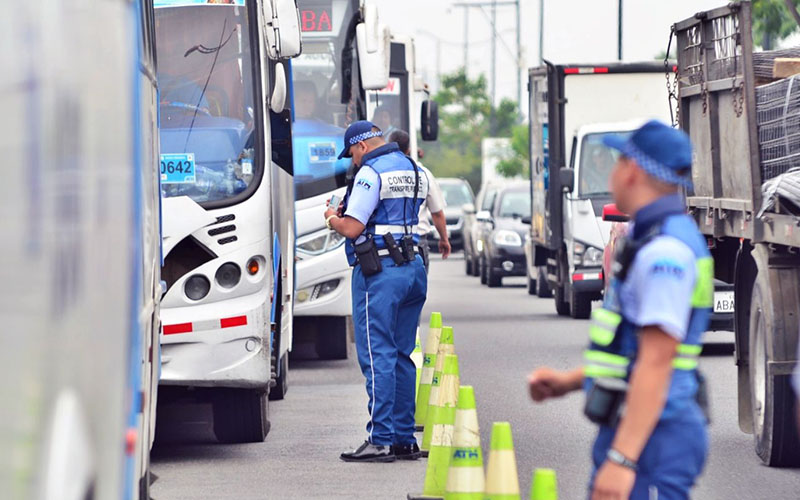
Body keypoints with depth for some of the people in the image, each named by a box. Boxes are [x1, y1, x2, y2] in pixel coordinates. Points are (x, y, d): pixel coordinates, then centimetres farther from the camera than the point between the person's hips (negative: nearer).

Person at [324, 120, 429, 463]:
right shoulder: (414, 171, 16)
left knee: (378, 356, -7)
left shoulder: (371, 172, -10)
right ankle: (404, 439, 13)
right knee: (401, 356, 12)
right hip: (414, 267, 8)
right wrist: (348, 213, 21)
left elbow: (353, 228, -16)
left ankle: (380, 440, -9)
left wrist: (333, 219, 6)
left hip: (378, 271, -8)